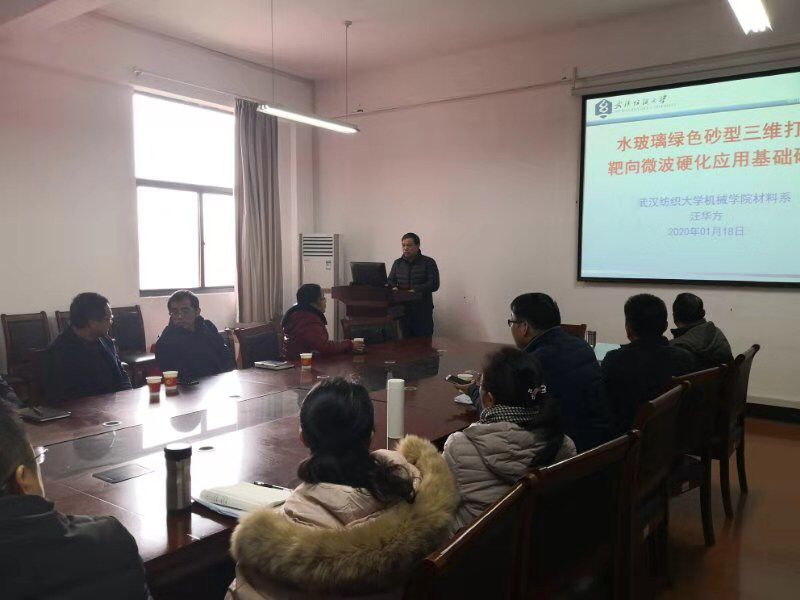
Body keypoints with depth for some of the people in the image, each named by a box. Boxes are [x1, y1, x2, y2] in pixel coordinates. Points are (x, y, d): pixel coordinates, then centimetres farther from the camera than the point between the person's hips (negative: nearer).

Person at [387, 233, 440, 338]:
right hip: (403, 309, 4)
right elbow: (390, 281, 13)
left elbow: (434, 284, -10)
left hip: (423, 310, -3)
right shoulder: (397, 263, 13)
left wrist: (415, 290, -22)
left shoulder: (429, 262, -1)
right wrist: (394, 288, -12)